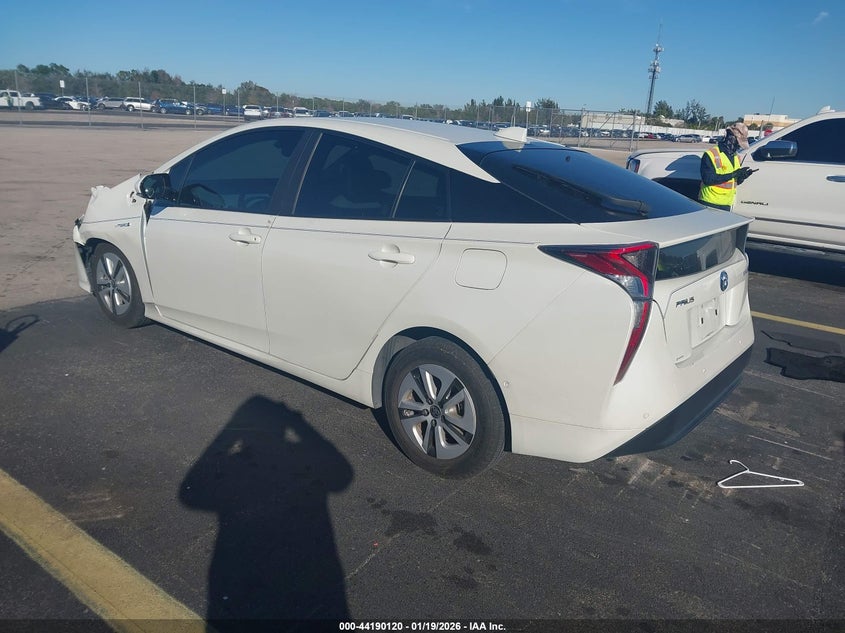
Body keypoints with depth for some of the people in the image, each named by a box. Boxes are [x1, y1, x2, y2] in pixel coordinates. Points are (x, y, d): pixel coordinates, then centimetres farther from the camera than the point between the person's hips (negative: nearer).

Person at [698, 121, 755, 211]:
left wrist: (742, 177, -3)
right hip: (710, 204, -7)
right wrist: (732, 174, -21)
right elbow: (708, 179, -22)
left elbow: (735, 182, 20)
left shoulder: (736, 157, 14)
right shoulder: (711, 155, -10)